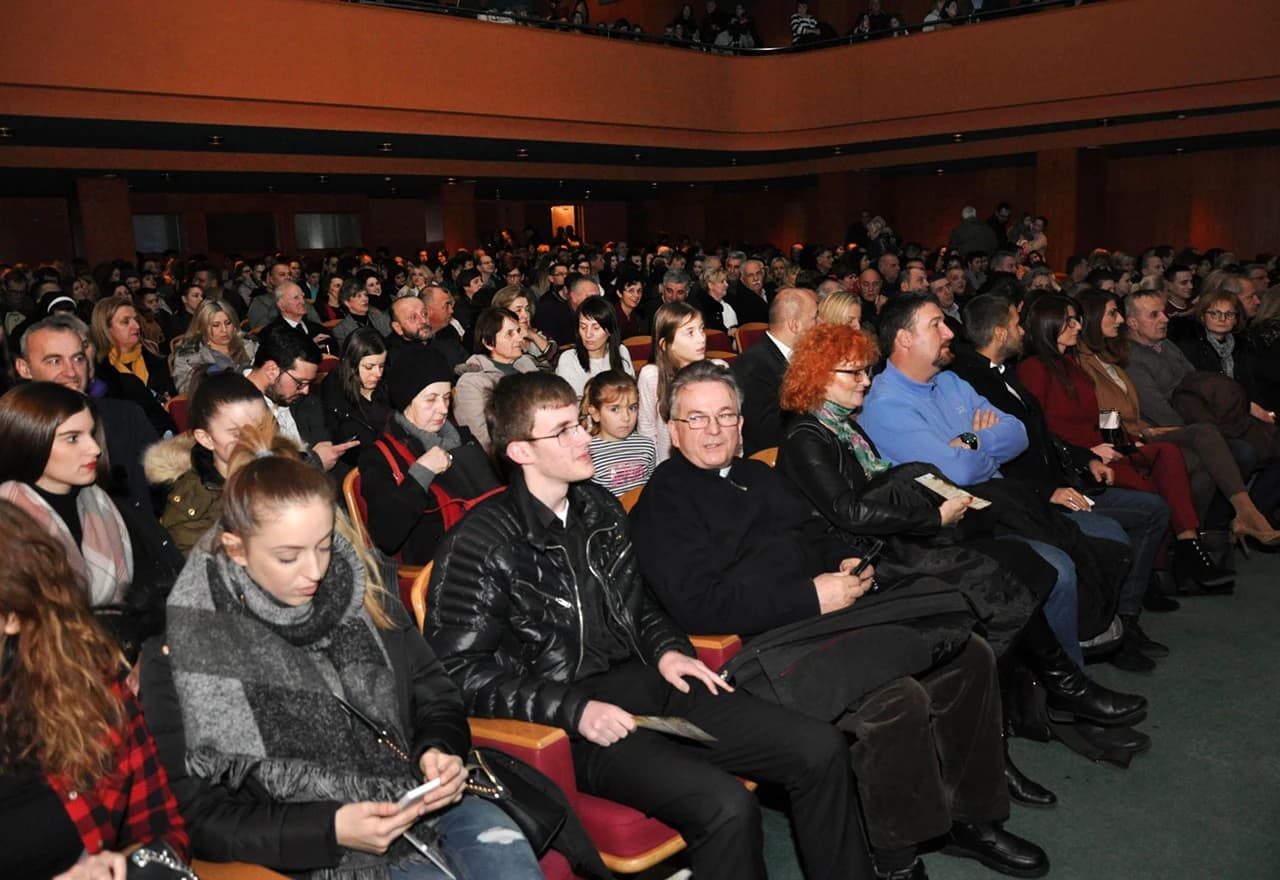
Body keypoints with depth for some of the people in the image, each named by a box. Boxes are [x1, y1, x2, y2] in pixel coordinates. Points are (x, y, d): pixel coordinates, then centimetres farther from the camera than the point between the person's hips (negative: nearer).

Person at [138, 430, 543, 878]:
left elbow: (436, 697, 14)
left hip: (425, 802, 4)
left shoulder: (362, 596, 3)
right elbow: (202, 818, -4)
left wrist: (438, 749, -8)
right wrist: (331, 830, -16)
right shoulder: (181, 655, -7)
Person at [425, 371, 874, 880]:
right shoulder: (480, 544, -10)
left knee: (820, 750, -5)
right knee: (725, 805, -29)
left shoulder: (598, 506, 12)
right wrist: (572, 709, -19)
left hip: (643, 682, 7)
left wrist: (666, 649, 5)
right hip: (568, 725, -7)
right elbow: (460, 669, -12)